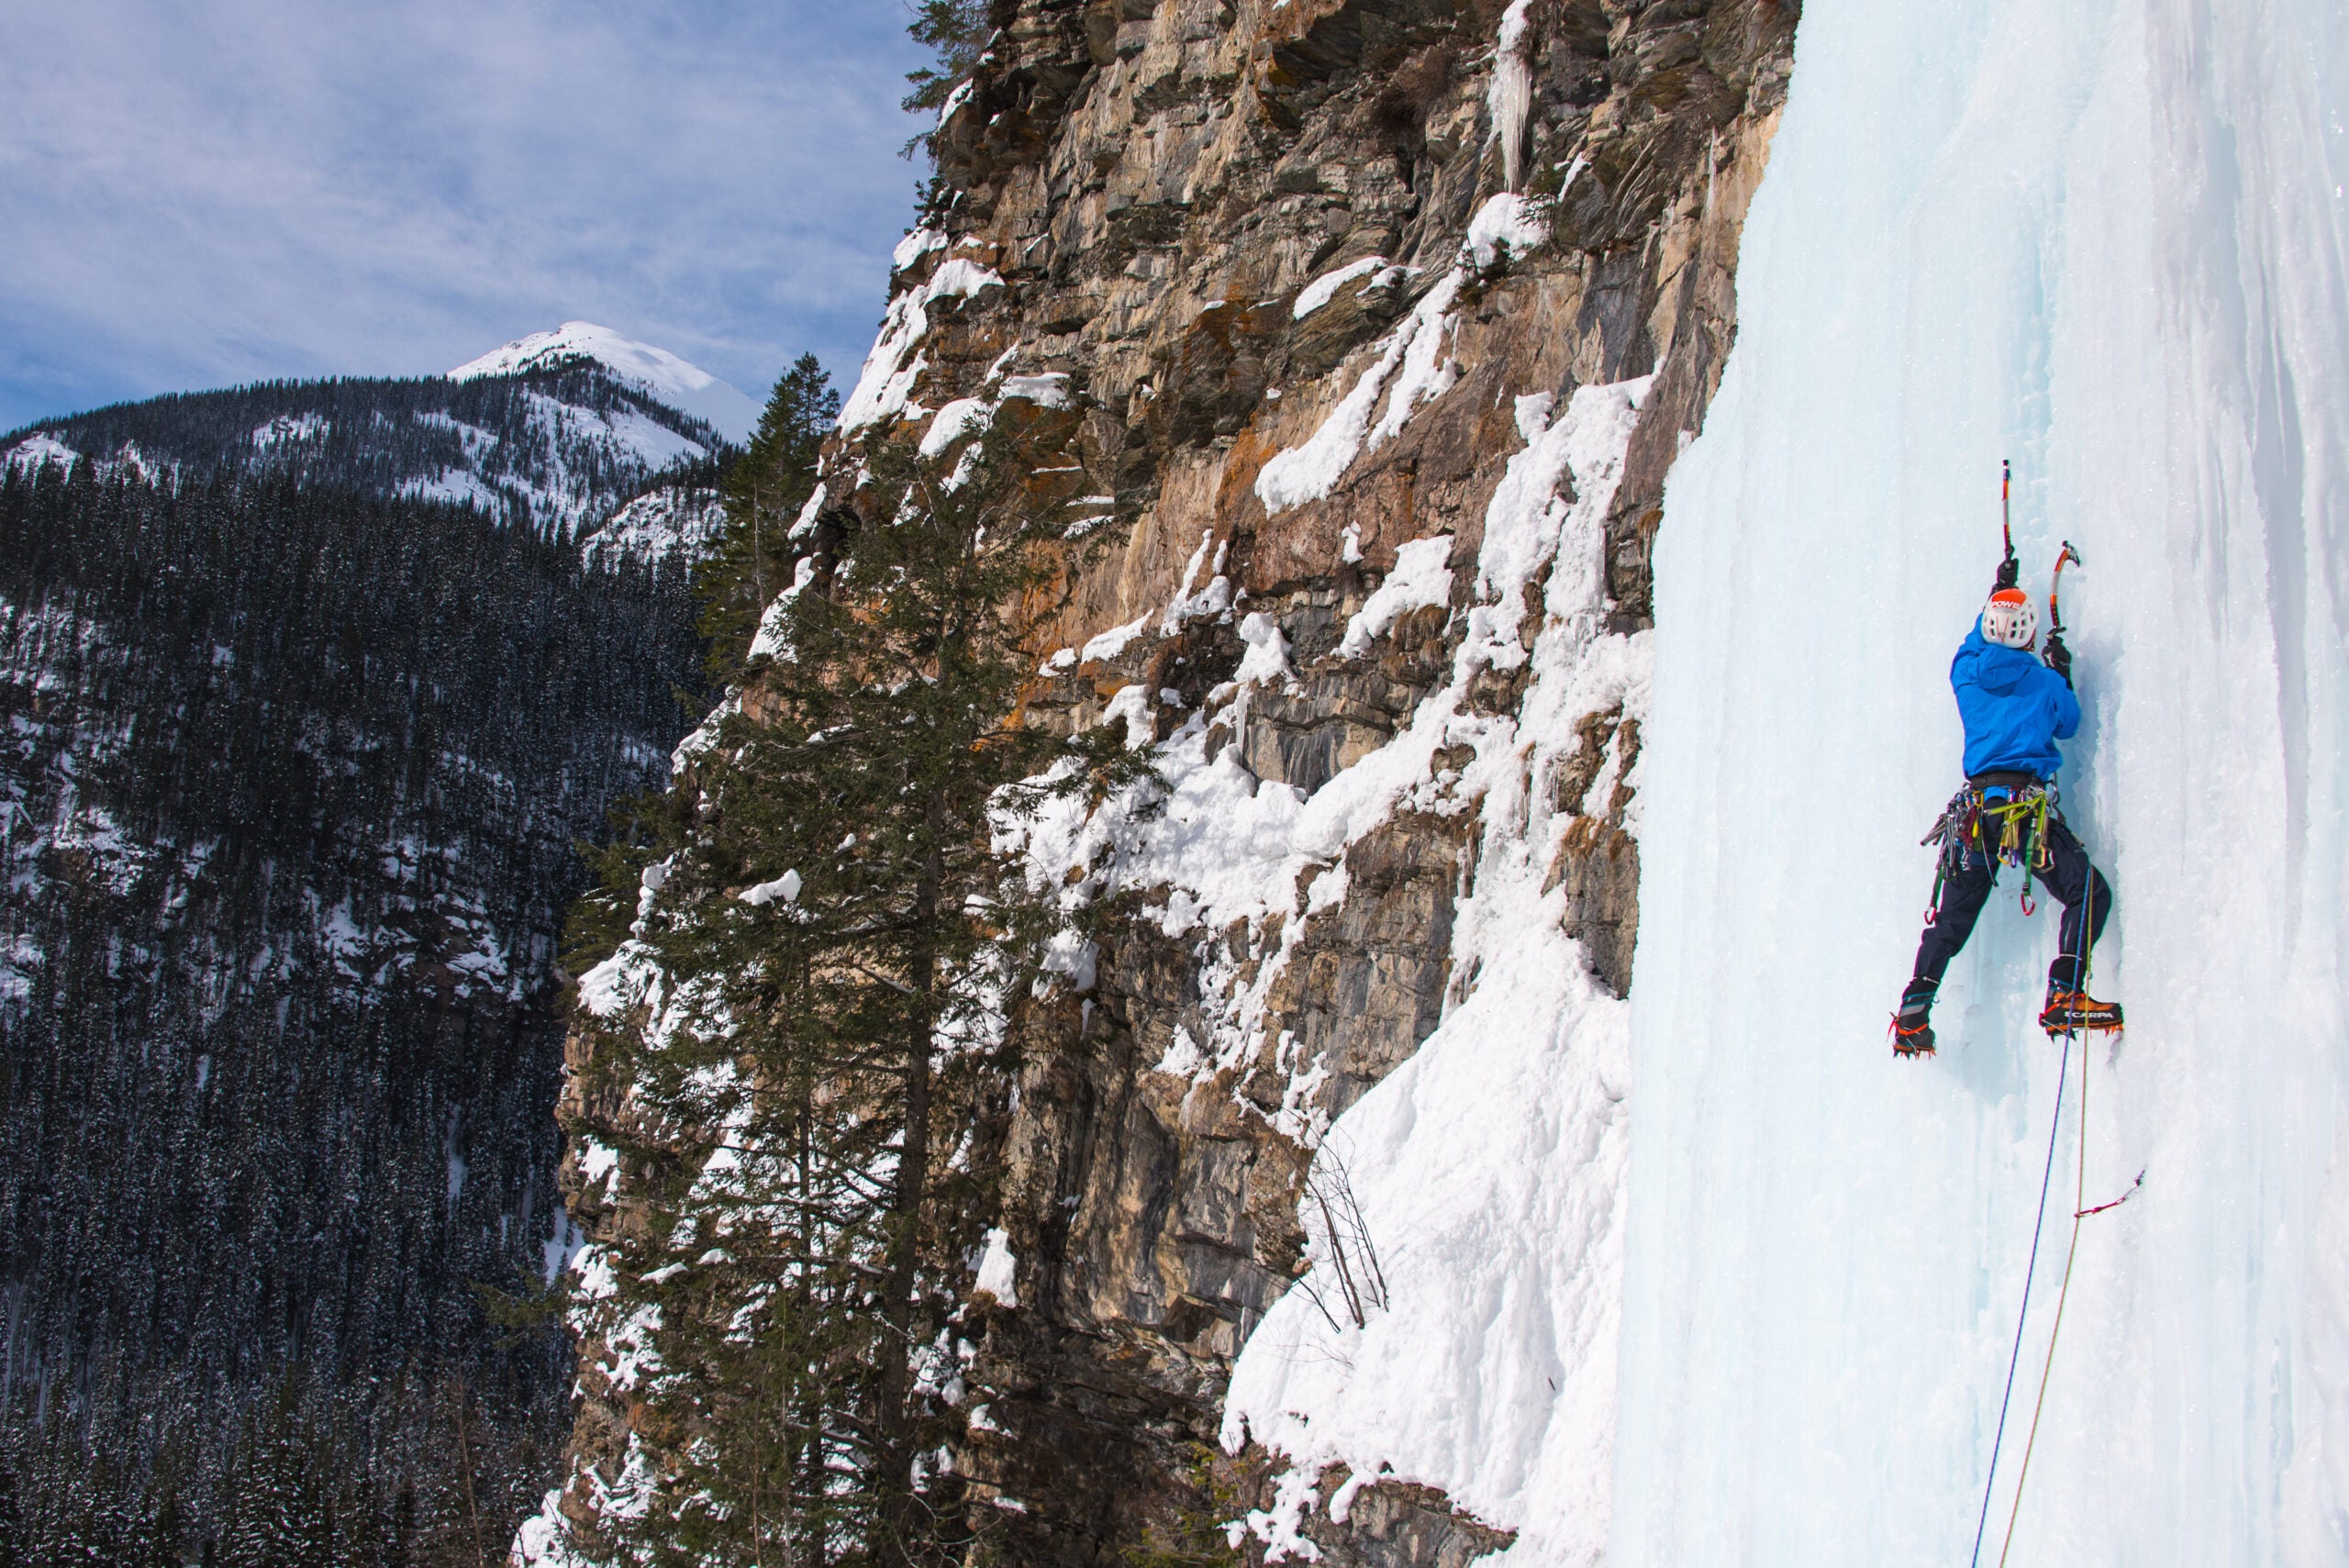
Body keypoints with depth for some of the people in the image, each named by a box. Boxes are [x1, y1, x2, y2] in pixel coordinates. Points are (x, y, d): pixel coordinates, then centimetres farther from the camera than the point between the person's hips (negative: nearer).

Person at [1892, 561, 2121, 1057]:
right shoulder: (2044, 680, -1)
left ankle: (1913, 1014, 7)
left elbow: (1974, 641, 33)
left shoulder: (1967, 672, 8)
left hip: (1974, 811, 5)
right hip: (2027, 809, -5)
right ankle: (2063, 998, -16)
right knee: (2089, 892, 0)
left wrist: (1999, 591, 45)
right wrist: (2063, 674, 29)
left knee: (1952, 917, 14)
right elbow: (2069, 725, 18)